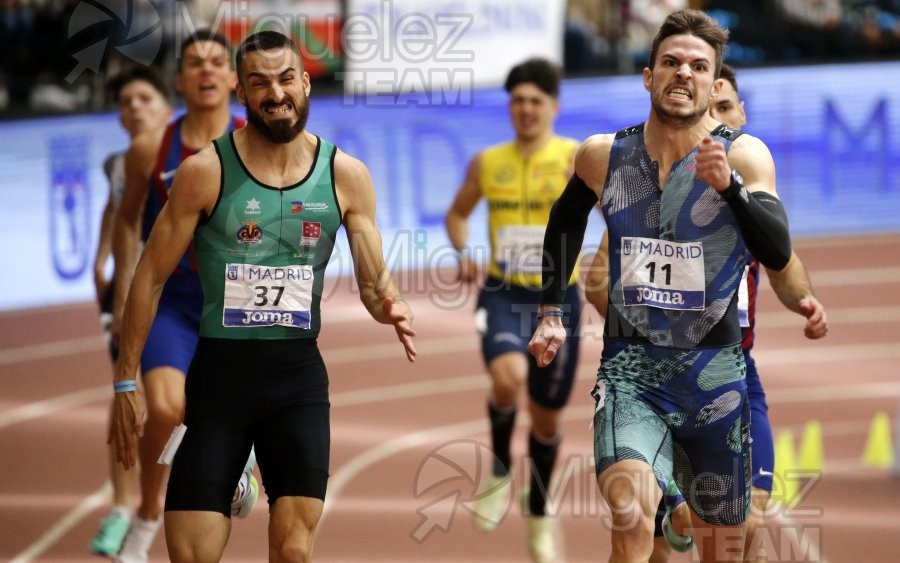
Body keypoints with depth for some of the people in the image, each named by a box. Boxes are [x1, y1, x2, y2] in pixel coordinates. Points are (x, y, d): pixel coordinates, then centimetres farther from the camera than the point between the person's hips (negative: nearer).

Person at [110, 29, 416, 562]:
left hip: (299, 376, 1)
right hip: (221, 371, -1)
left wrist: (392, 305, -21)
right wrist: (127, 381, -2)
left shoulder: (346, 176, -1)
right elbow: (152, 277, 0)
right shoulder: (205, 172, -7)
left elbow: (375, 278, 4)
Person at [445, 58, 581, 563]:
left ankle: (540, 518, 35)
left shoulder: (575, 157, -6)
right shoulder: (487, 163, 3)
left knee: (547, 418, 11)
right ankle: (500, 471, -3)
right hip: (502, 295, 1)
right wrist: (463, 252, 0)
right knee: (508, 378, -31)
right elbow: (458, 213, 19)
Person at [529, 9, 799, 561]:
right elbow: (566, 220, 23)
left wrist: (728, 185, -36)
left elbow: (778, 254, -22)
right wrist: (551, 312, 19)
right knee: (630, 513, -28)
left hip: (715, 374, 0)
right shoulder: (603, 155, 1)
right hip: (630, 370, 0)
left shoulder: (743, 154, -7)